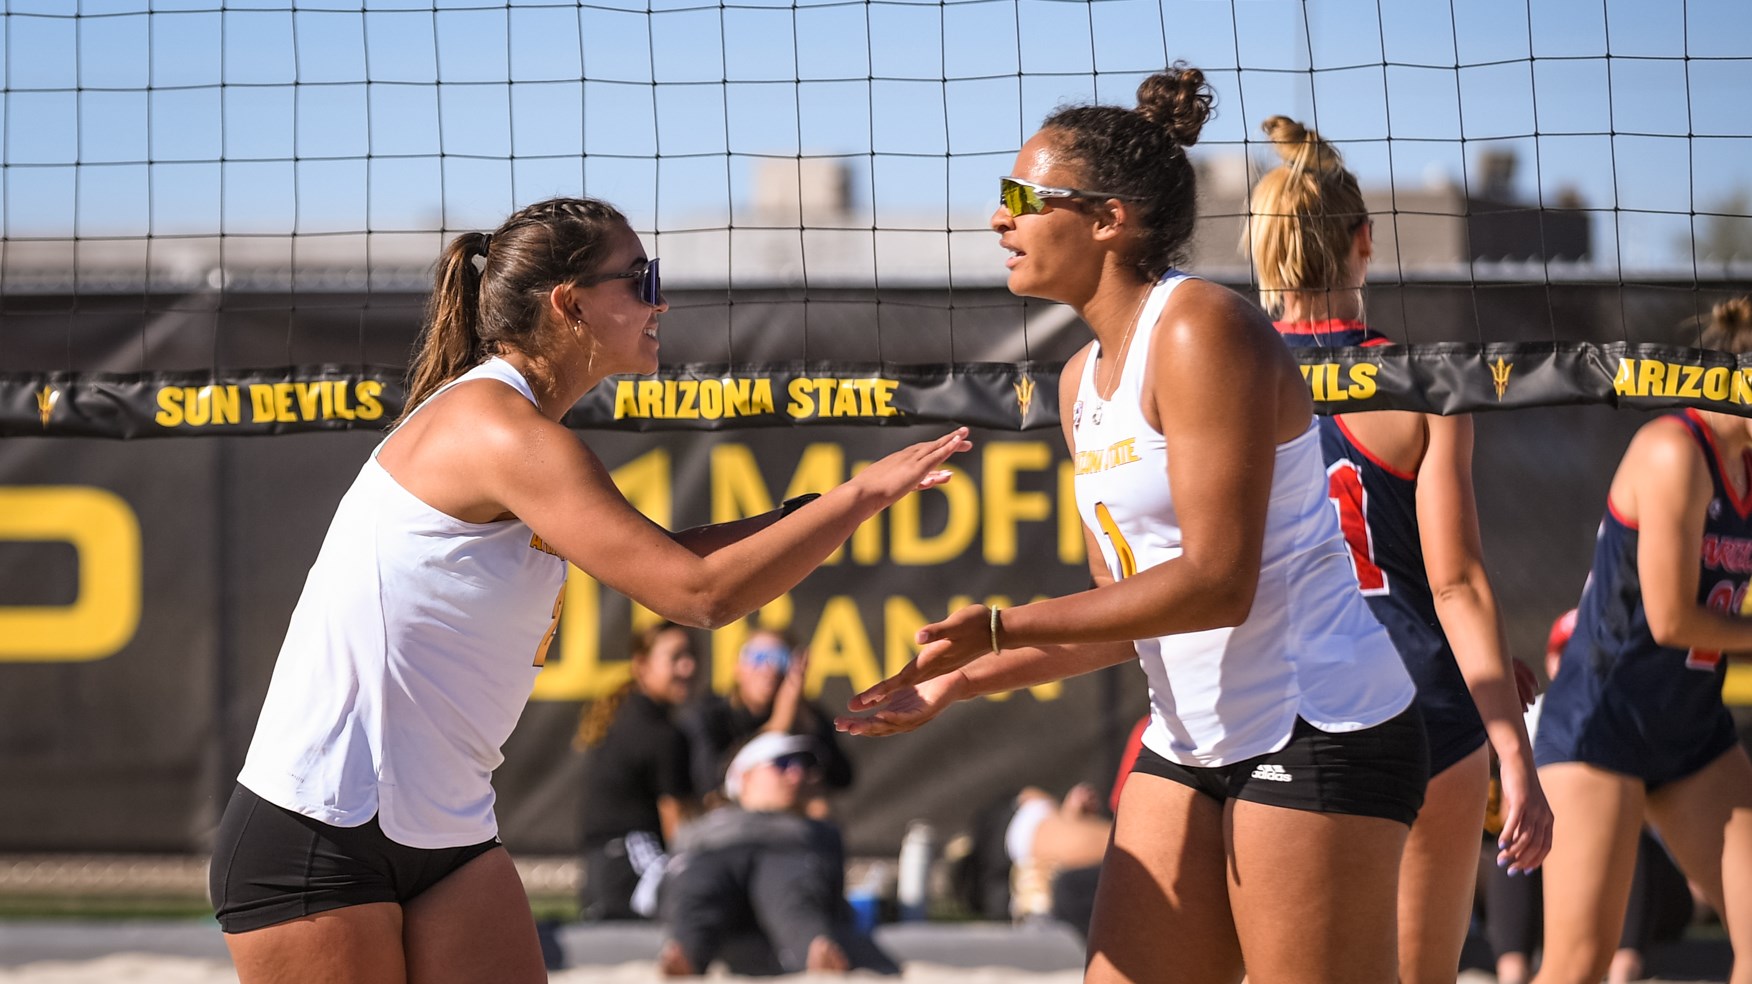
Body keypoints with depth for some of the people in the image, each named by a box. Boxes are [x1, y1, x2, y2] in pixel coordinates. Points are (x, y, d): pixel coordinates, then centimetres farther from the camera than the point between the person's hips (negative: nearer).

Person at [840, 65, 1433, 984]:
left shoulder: (1202, 330, -15)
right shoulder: (1083, 380, 12)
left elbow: (1217, 584, -22)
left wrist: (1001, 628, -20)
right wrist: (964, 680, 12)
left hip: (1317, 735, -9)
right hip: (1190, 740, 9)